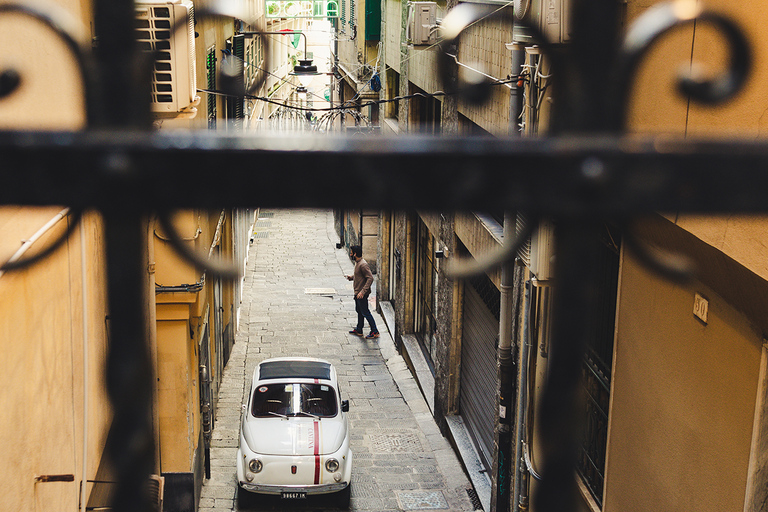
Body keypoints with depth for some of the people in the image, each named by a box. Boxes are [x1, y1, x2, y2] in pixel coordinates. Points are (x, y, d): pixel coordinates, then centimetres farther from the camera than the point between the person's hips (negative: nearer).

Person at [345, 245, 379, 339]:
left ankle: (375, 332, 2)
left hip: (362, 294, -10)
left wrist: (362, 292, -29)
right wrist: (351, 277, 4)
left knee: (365, 312, -4)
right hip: (358, 292, 10)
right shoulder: (357, 263, 8)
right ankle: (359, 330, 31)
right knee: (359, 311, 19)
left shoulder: (363, 265, -23)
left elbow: (370, 278, -26)